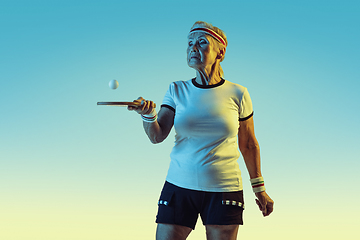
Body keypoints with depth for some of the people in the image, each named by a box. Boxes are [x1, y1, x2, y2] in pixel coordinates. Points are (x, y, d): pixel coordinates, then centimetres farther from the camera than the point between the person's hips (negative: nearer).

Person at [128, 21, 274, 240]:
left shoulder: (237, 94, 0)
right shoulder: (177, 90, 3)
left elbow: (248, 144, 9)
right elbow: (157, 136, -6)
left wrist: (259, 189, 13)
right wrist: (148, 115, -27)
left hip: (224, 189, -1)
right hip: (179, 187, 1)